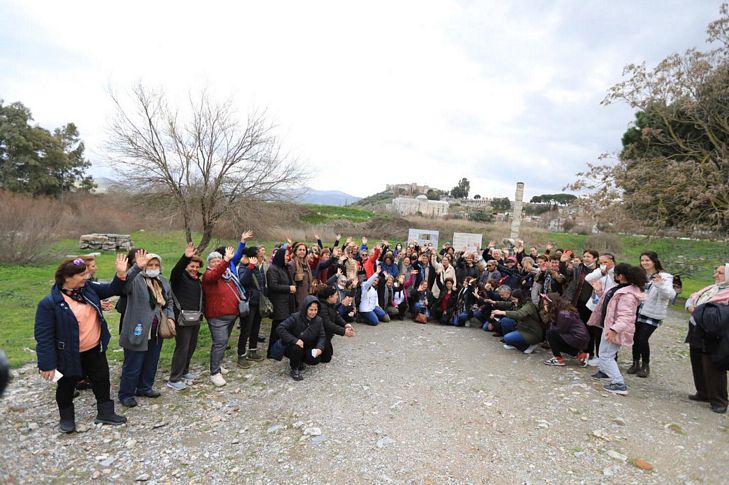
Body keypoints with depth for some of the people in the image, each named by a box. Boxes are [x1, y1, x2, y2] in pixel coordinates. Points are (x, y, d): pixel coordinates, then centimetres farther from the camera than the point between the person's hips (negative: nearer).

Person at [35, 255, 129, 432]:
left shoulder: (88, 289, -5)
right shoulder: (49, 303, -22)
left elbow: (111, 290, 7)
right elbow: (44, 336, -19)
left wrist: (121, 274, -14)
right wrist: (47, 364, -18)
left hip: (95, 349, 5)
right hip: (69, 354, -5)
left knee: (102, 380, 13)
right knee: (67, 386, 16)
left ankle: (105, 413, 29)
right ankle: (66, 418, 39)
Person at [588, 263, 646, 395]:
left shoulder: (627, 295, -27)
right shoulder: (620, 288, 6)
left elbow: (626, 316, -33)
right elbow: (607, 301, 23)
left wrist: (614, 329, -38)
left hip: (614, 329, -11)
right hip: (609, 326, 11)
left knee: (606, 356, -9)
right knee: (604, 351, 27)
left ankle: (619, 384, -7)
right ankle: (603, 371, 46)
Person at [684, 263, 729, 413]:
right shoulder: (711, 288, 12)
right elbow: (691, 298, 18)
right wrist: (690, 307, -3)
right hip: (696, 332, 8)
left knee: (713, 369, -1)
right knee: (697, 365, 17)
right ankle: (703, 394, 32)